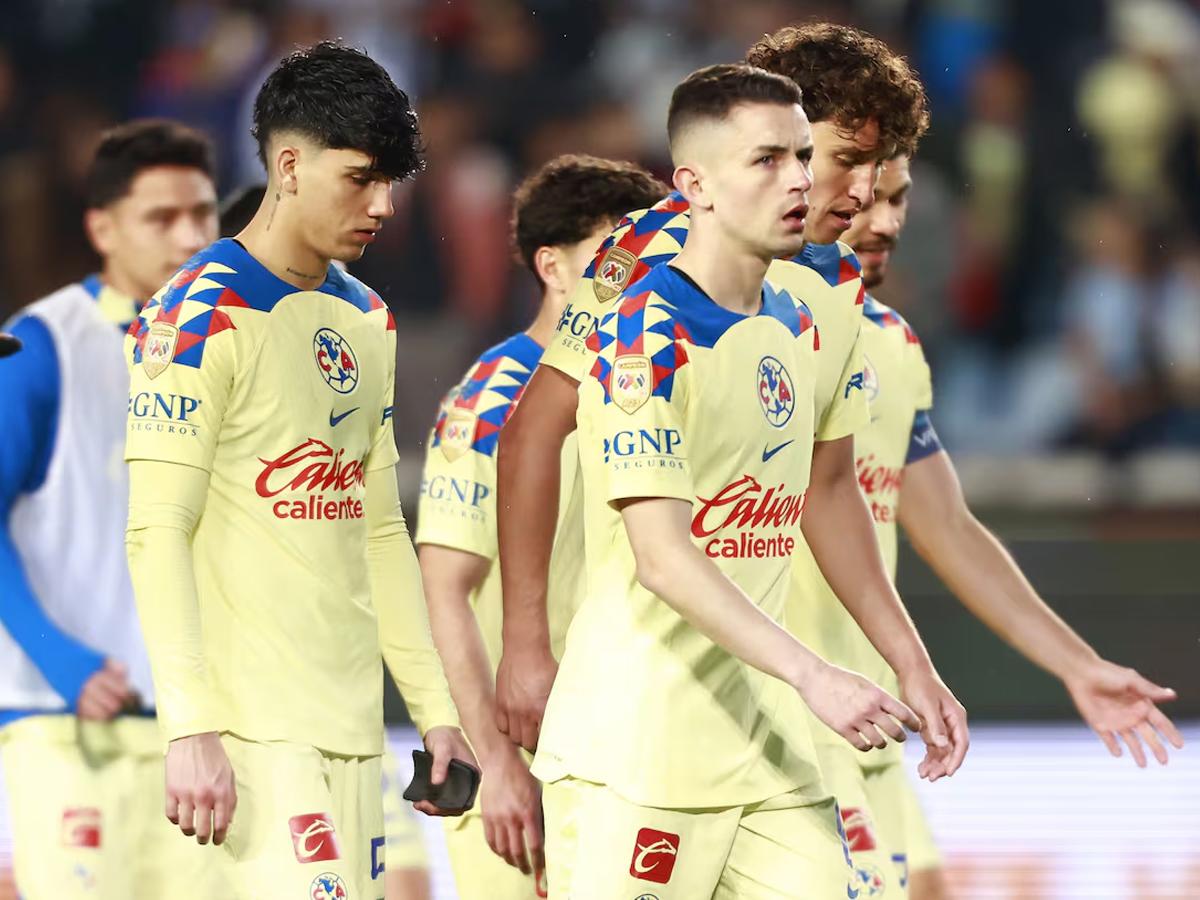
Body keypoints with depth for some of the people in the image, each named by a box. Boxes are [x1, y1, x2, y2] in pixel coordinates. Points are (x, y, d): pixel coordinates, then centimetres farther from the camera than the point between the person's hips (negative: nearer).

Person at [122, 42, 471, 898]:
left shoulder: (367, 321, 17)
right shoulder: (202, 315, -8)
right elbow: (157, 535, -14)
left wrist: (434, 704, 17)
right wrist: (190, 726, -21)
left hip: (352, 719, 8)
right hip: (254, 722, -8)